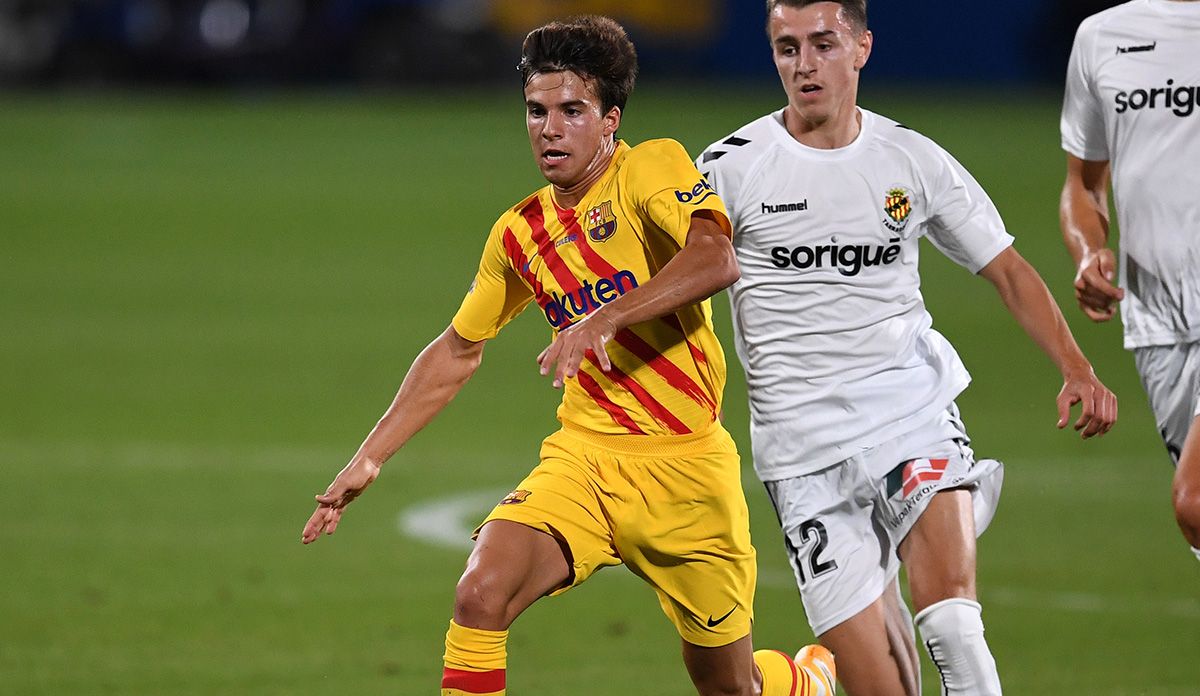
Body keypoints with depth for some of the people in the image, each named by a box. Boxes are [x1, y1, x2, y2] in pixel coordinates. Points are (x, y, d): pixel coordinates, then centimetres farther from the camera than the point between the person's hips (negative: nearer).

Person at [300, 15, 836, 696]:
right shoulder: (520, 232, 8)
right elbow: (457, 351, 22)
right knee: (481, 595, -24)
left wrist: (604, 320, -38)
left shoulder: (652, 169, -8)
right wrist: (369, 460, 17)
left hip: (685, 462, -4)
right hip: (583, 456, 4)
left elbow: (716, 259, -28)